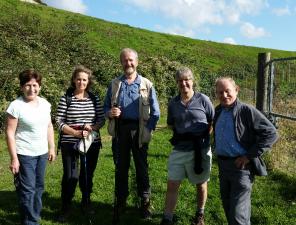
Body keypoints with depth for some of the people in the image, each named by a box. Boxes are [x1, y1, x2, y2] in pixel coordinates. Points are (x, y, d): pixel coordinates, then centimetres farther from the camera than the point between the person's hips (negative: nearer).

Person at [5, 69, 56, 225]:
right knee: (27, 190, 1)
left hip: (42, 153, 6)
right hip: (24, 155, -6)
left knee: (39, 187, 15)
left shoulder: (45, 103, 3)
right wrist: (14, 158, -15)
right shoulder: (16, 105, -13)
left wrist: (52, 148, 11)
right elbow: (10, 133, -13)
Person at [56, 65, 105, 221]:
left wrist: (92, 128, -15)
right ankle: (65, 208, 17)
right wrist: (76, 133, -17)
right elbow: (59, 122, -7)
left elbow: (102, 119, 5)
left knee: (88, 175, 13)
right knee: (70, 176, -3)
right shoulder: (66, 98, -4)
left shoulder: (94, 99, 4)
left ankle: (86, 203, 33)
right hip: (70, 144, -3)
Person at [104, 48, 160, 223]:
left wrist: (148, 130, -8)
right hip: (120, 130, 2)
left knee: (141, 167, 8)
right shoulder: (114, 84, 7)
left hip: (139, 130, -2)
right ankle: (121, 200, 26)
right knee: (120, 167, 12)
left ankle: (145, 201, 22)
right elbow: (106, 107, 11)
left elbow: (155, 112, 1)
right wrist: (110, 113, -11)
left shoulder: (146, 85, 2)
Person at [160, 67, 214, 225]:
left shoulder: (203, 100, -7)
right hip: (179, 150, 2)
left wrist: (204, 136, -9)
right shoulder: (173, 103, 2)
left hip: (200, 150, -2)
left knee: (201, 184, 15)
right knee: (172, 184, 1)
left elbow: (213, 122, 1)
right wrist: (179, 133, 1)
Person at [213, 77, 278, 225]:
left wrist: (250, 156, -18)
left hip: (241, 166, -7)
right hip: (222, 165, 7)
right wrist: (218, 153, 13)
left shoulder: (247, 111, -14)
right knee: (227, 206, 21)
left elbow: (271, 133, -17)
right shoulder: (218, 111, 7)